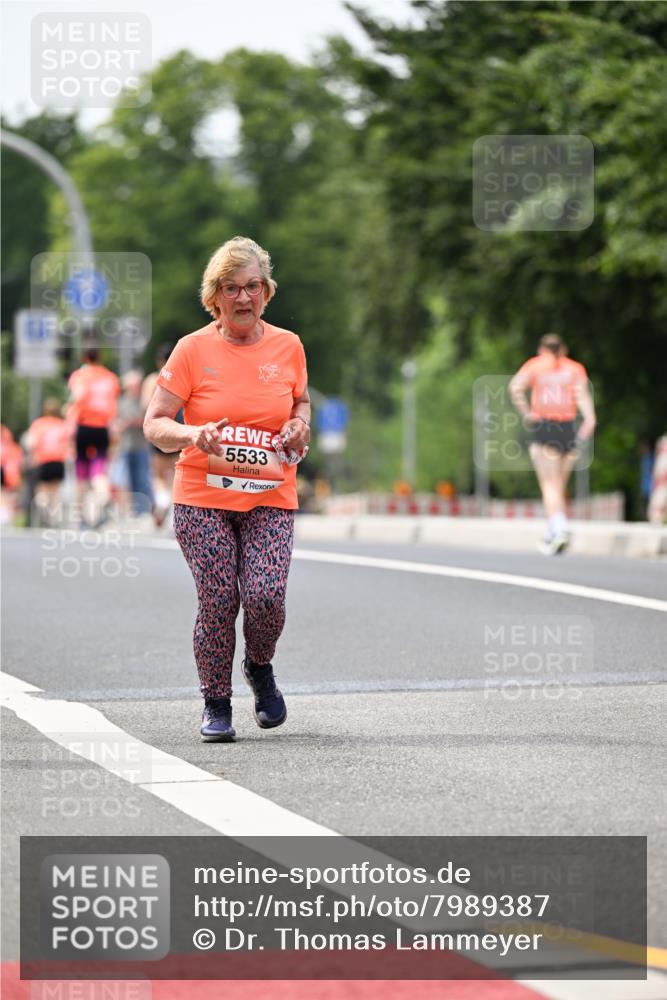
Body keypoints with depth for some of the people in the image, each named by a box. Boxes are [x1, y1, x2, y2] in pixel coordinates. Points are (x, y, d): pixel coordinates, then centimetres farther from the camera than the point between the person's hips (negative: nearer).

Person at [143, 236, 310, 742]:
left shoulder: (288, 346, 5)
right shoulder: (193, 349, -3)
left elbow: (301, 401, 24)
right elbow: (154, 424, -2)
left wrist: (300, 426, 1)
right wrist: (193, 435, -22)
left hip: (271, 497, 1)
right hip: (203, 497, -1)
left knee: (265, 595, -15)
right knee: (218, 601, -8)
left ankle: (260, 668, 18)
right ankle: (216, 704, 13)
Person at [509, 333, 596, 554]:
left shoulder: (534, 365, 9)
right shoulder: (575, 368, 14)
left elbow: (515, 387, -7)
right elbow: (582, 393, -3)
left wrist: (526, 413, -1)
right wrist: (590, 419, -14)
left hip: (543, 427, -2)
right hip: (568, 428, 3)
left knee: (549, 485, -8)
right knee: (559, 486, 13)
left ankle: (559, 527, -27)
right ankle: (551, 536, 13)